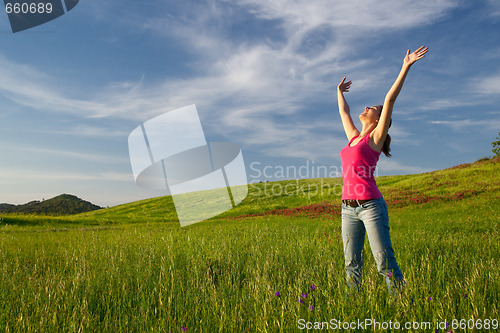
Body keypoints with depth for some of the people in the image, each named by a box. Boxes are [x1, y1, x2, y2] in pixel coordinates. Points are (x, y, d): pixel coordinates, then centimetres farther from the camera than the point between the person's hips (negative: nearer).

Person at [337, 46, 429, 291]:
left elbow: (390, 99, -5)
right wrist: (339, 92, 48)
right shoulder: (353, 137, 18)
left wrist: (405, 67, -7)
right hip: (348, 207, 6)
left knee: (384, 261, -4)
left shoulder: (376, 137, 2)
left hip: (370, 205, -6)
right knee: (352, 263, 9)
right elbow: (343, 111, 33)